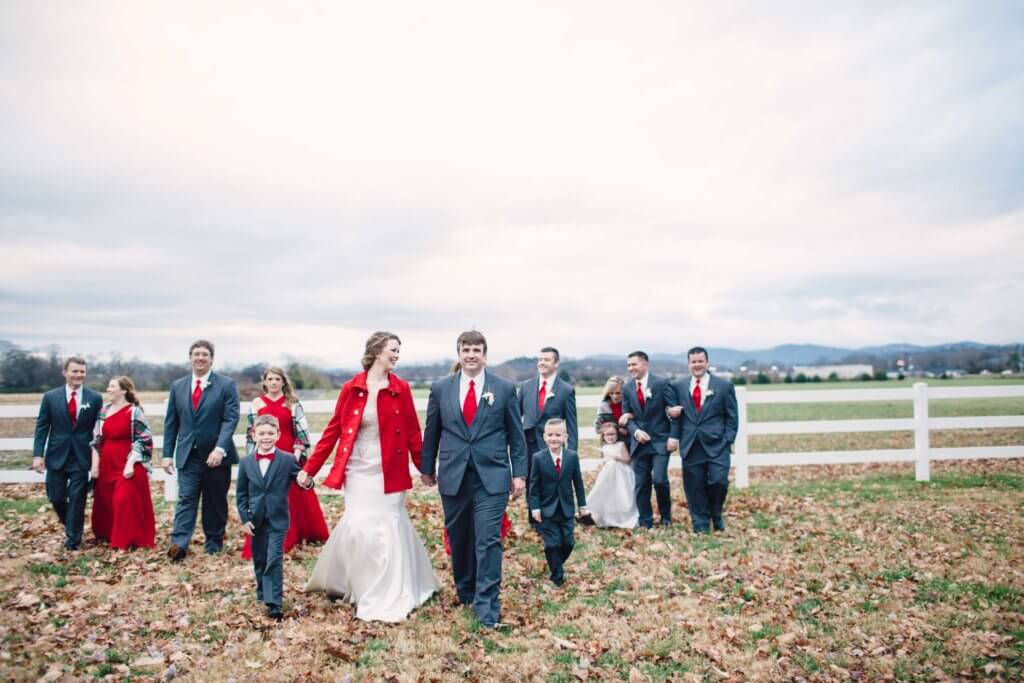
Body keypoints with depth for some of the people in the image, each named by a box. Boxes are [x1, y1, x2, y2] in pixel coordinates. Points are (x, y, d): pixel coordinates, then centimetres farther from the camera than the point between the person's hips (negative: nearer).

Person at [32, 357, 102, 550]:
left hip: (81, 457, -1)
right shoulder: (50, 397, 1)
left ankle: (72, 539, 15)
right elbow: (41, 427, 2)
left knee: (77, 499, 1)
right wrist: (38, 454, -5)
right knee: (56, 498, 8)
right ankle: (71, 525, 37)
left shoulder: (95, 398, -1)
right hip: (56, 456, 1)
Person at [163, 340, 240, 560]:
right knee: (186, 499, -7)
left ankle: (213, 545, 21)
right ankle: (179, 544, -13)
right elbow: (171, 423, 10)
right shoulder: (177, 386, 9)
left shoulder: (226, 385, -2)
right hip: (188, 455, 2)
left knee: (215, 502, 8)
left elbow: (231, 419, -10)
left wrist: (220, 448, -21)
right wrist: (168, 454, 4)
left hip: (216, 455, -2)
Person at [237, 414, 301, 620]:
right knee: (259, 561, 16)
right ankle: (263, 594, 36)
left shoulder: (288, 460, -7)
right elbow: (241, 493, 5)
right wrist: (244, 518, -1)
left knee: (274, 560, -8)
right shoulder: (246, 462, 0)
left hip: (277, 520, -3)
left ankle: (274, 603, -6)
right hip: (255, 520, 3)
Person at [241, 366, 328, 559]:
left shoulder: (292, 403, 4)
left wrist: (298, 452, -8)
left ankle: (302, 535, 23)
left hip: (289, 455, 0)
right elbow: (251, 433, 9)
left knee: (296, 497, 7)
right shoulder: (256, 404, 6)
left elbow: (302, 430, 2)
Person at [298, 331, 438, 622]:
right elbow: (333, 430, 2)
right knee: (358, 527, -2)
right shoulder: (351, 388, -1)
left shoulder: (401, 389, -1)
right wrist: (310, 468, 1)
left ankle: (388, 599, 19)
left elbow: (412, 432, 2)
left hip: (390, 472, 0)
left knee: (389, 529, 3)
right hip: (358, 471, 0)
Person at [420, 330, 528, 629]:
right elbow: (431, 432, 11)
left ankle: (487, 606, 3)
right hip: (453, 476, 2)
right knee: (459, 538, 15)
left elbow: (516, 435, 3)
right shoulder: (440, 388, 4)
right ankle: (464, 591, 36)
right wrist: (427, 467, 14)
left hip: (492, 476, -2)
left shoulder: (505, 388, 0)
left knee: (488, 540, -6)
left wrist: (519, 472, 0)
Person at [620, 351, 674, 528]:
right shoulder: (627, 389, 6)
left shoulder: (661, 384, -6)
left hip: (660, 440, -3)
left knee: (659, 479, -12)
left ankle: (666, 515, 15)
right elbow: (627, 417, 8)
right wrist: (636, 431, -11)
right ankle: (645, 523, 17)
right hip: (639, 442, 4)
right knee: (641, 484, 5)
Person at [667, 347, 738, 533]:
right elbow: (676, 415, 12)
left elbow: (732, 417, 3)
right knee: (695, 486, 3)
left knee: (718, 481, -9)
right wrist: (674, 436, 0)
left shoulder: (724, 386, 3)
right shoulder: (678, 386, 9)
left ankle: (716, 516, 19)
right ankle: (701, 524, 18)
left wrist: (729, 441, -5)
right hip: (691, 445, 2)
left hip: (716, 444, -2)